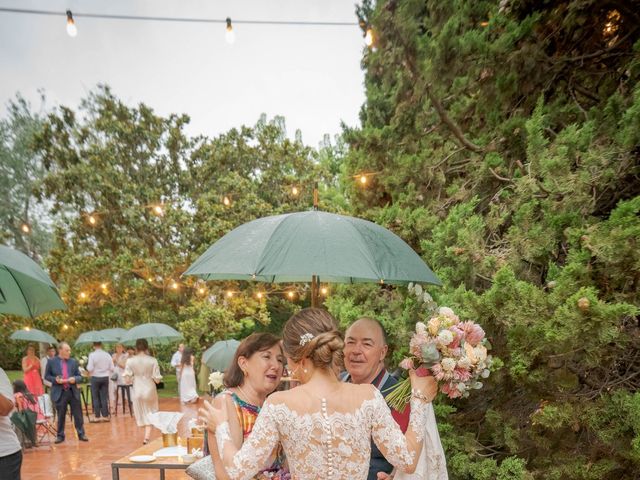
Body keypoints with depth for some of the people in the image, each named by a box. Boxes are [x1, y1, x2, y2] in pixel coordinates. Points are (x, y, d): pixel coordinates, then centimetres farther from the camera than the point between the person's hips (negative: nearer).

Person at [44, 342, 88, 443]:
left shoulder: (74, 361, 6)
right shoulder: (51, 361, 0)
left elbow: (79, 376, 9)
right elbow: (47, 376, 4)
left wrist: (74, 379, -14)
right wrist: (55, 379, -13)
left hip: (73, 392, 2)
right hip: (59, 392, -1)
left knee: (78, 415, 5)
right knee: (60, 416, 9)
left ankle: (81, 434, 15)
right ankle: (60, 435, 24)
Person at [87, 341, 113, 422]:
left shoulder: (92, 355, -11)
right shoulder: (107, 355, 0)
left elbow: (90, 368, -14)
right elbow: (111, 368, 1)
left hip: (95, 378, -3)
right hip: (105, 377, 3)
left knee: (96, 398, 5)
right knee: (104, 397, 7)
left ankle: (97, 416, 6)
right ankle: (105, 416, 9)